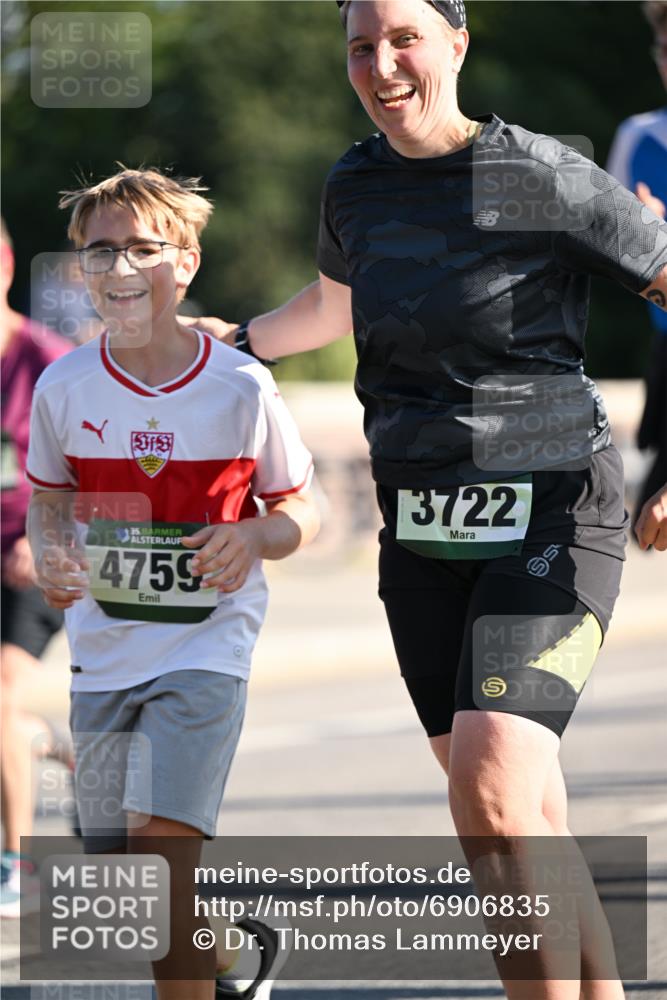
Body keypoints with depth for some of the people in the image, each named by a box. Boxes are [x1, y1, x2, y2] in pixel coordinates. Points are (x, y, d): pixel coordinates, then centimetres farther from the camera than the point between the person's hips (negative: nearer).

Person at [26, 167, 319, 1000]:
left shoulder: (241, 390, -10)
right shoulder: (64, 387, -3)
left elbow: (300, 510, 1)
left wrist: (254, 536, -20)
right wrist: (50, 554, -9)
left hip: (205, 649, -4)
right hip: (102, 648, 4)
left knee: (159, 849, -19)